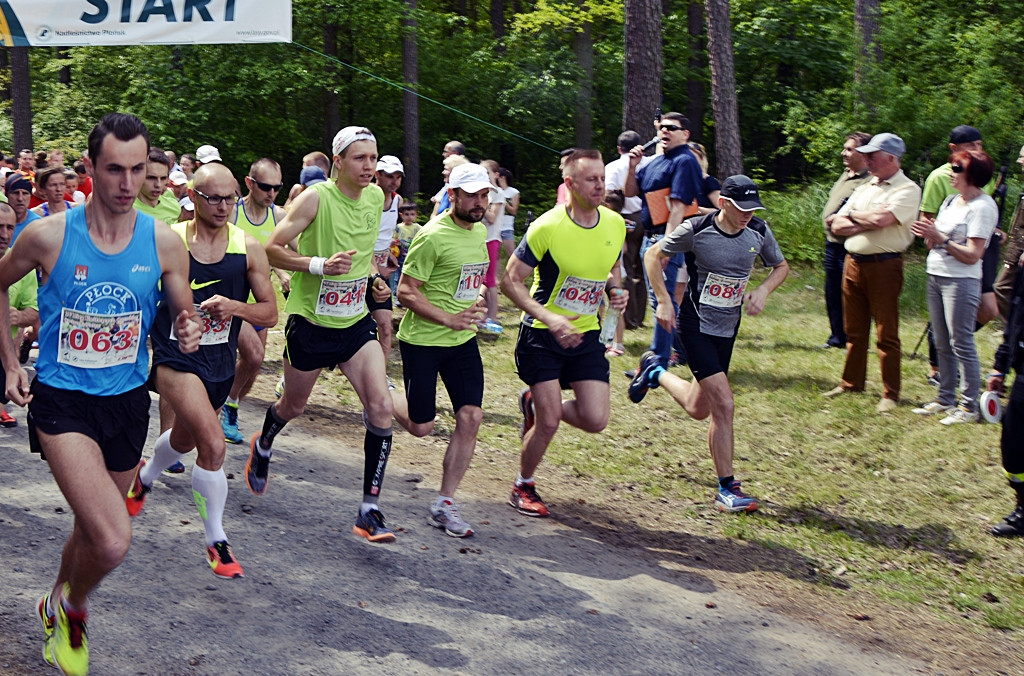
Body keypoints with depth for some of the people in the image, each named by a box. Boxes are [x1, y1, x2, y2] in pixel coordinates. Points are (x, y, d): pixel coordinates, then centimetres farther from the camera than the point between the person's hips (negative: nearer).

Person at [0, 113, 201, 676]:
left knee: (94, 529, 20)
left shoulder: (164, 243, -6)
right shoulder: (49, 235, -12)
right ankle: (72, 604, 12)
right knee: (113, 540, -21)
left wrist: (188, 332, -17)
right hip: (61, 400, -4)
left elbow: (184, 315, 6)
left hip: (127, 400, 4)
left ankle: (57, 606, 51)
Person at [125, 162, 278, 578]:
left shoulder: (249, 249, -5)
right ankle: (216, 542, -6)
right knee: (213, 444, -22)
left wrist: (235, 307, -20)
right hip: (175, 356, -5)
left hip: (220, 363, 5)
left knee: (185, 439, 27)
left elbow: (270, 313, -2)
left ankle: (144, 478, 61)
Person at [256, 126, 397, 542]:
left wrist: (375, 281, 5)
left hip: (356, 321, 4)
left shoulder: (376, 197, 2)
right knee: (294, 406, 16)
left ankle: (369, 511, -7)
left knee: (381, 407, -13)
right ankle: (262, 447, 52)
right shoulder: (316, 198, -16)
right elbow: (271, 250, -15)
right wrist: (320, 265, -28)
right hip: (310, 321, -4)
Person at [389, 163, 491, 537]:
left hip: (463, 340, 7)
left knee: (470, 416, -5)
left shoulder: (480, 231, 7)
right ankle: (383, 397, 37)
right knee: (421, 427, 2)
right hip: (422, 340, -6)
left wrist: (476, 302, 8)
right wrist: (449, 318, -24)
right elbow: (406, 291, -17)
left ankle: (444, 504, 6)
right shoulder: (434, 236, -18)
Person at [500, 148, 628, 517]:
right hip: (542, 335, -5)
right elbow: (511, 281, -14)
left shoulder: (615, 224, -1)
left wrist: (616, 290, -6)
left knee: (595, 420, -4)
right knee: (549, 423, -7)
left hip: (586, 334, 5)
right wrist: (548, 318, -26)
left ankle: (536, 403, 27)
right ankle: (523, 487, 20)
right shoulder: (547, 227, -18)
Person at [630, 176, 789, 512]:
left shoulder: (759, 232, -5)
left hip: (728, 329, 6)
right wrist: (664, 302, -9)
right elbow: (653, 256, -3)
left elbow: (781, 266, 13)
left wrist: (763, 290, -7)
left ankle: (655, 372, 42)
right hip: (696, 326, -6)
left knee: (699, 409, 16)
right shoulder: (696, 230, -17)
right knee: (724, 404, -16)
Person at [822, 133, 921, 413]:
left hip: (884, 265, -7)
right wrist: (868, 223, -9)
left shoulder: (907, 189, -6)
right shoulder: (864, 188, 17)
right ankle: (851, 383, 23)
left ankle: (890, 394, 3)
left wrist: (853, 215, -3)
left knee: (887, 333, -3)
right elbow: (837, 226, 8)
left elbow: (881, 219, -22)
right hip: (853, 262, 7)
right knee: (854, 330, 13)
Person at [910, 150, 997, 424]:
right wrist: (928, 234, -4)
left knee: (961, 345, -5)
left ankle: (969, 407, 0)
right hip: (935, 277, 9)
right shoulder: (951, 201, 14)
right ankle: (945, 399, 22)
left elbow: (972, 255, -18)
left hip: (961, 281, -9)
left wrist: (940, 238, -18)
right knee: (942, 345, 13)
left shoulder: (983, 207, -12)